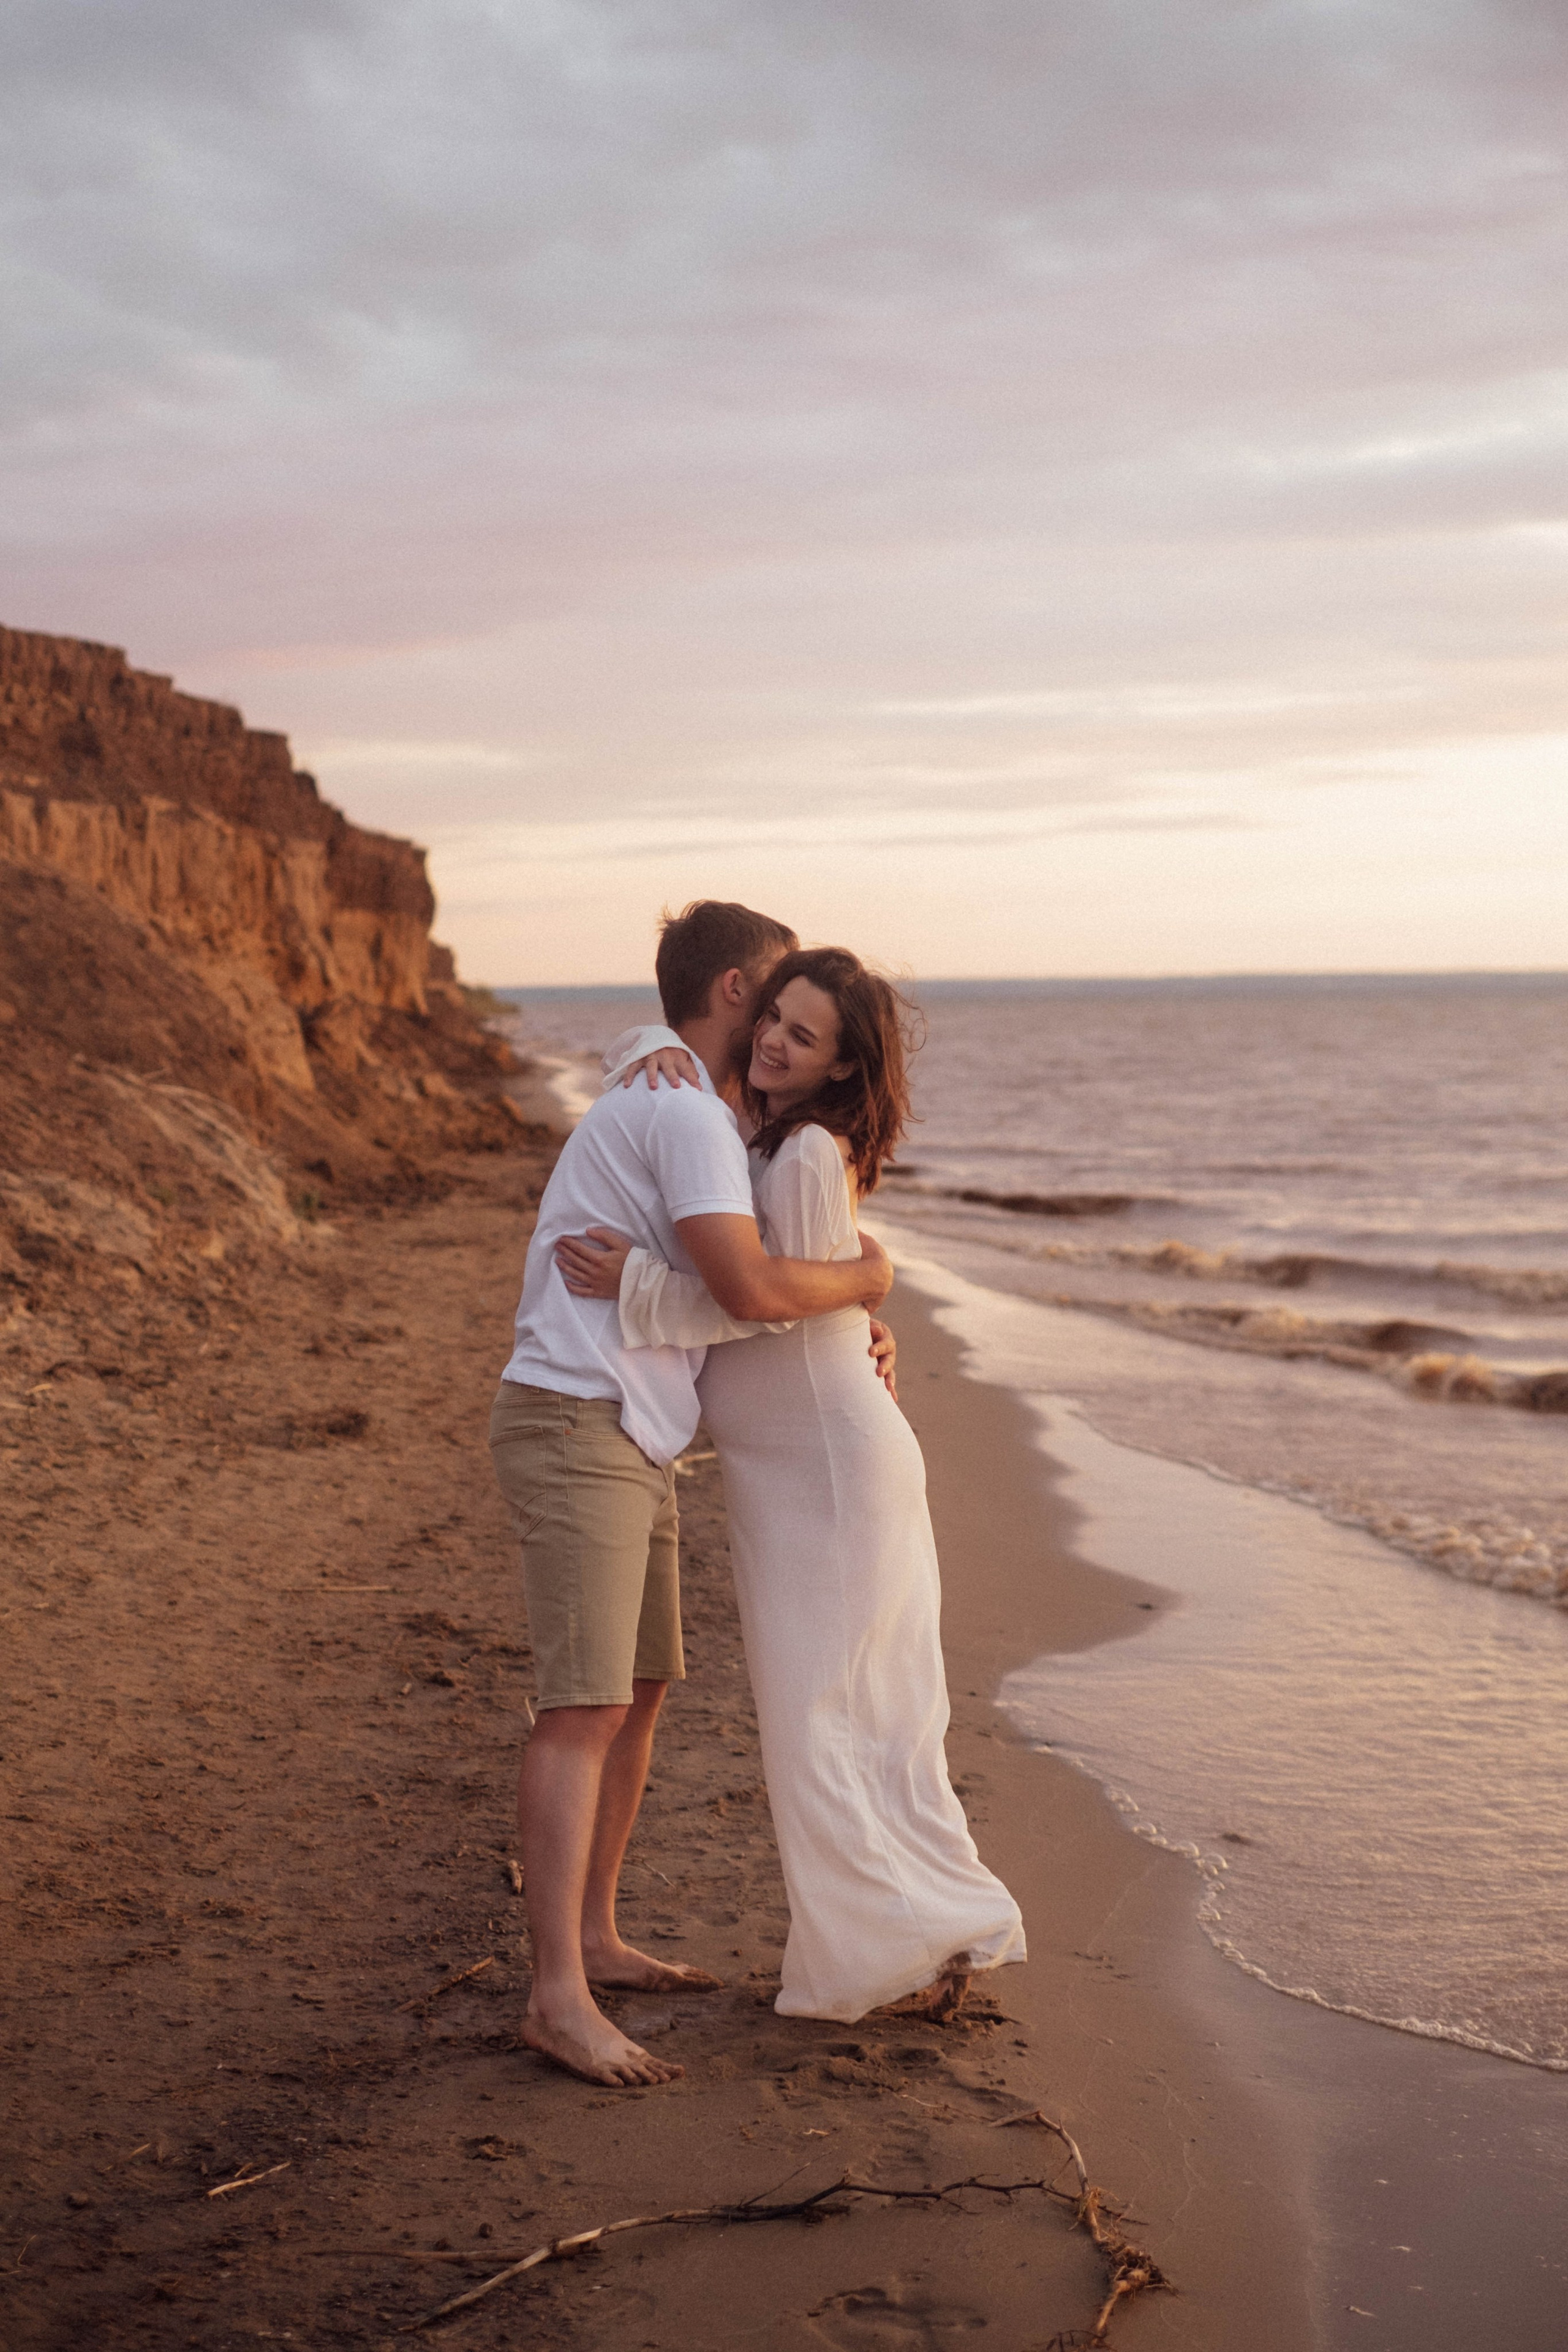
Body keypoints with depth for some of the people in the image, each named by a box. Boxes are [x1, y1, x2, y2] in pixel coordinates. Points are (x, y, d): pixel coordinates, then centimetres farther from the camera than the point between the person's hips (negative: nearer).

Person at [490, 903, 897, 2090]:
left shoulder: (675, 1104, 21)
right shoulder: (687, 1113, -14)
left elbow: (731, 1285, 29)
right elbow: (751, 1286, -25)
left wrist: (850, 1324, 13)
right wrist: (863, 1278, -6)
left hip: (629, 1444, 11)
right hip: (579, 1426, -11)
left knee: (643, 1690, 16)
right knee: (585, 1710, -15)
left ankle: (595, 1939, 25)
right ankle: (561, 1996, -16)